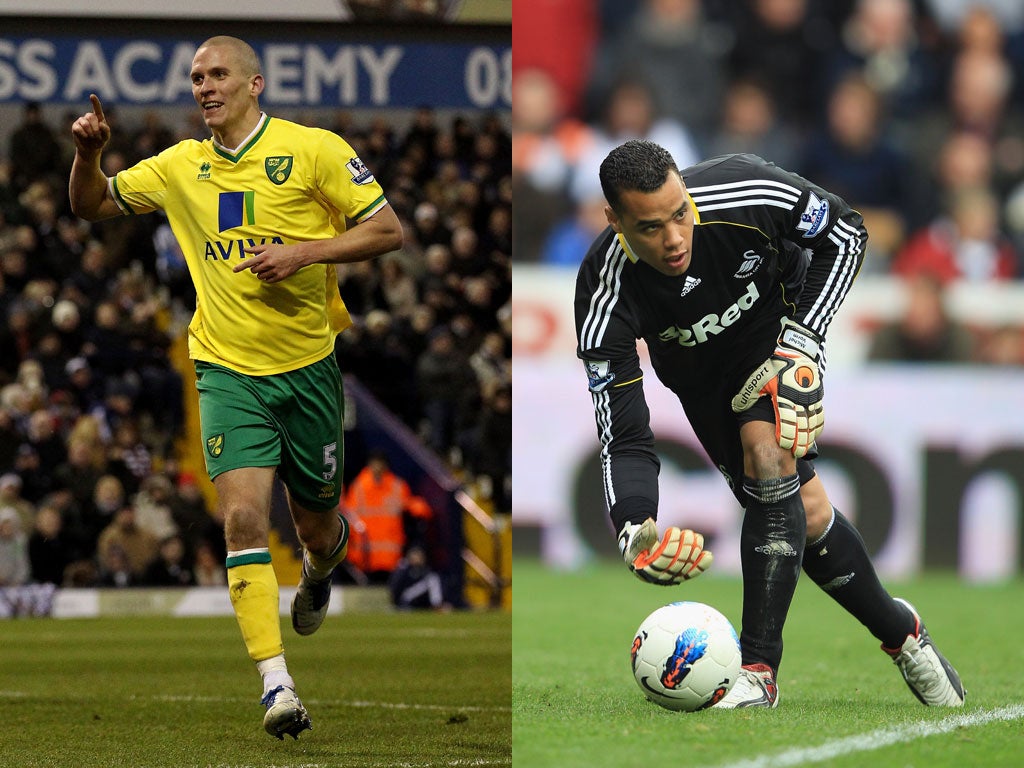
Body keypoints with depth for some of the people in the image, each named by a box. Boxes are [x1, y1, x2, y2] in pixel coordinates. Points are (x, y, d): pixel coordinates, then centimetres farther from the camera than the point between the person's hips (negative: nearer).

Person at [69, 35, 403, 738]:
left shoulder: (314, 150, -5)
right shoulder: (181, 167, 7)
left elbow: (389, 231, -5)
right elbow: (93, 206, 17)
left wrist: (305, 252, -18)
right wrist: (88, 154, -5)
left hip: (307, 367, -1)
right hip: (227, 371, 1)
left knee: (317, 528, 12)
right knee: (244, 516, -18)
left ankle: (320, 571, 52)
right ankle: (277, 686, -20)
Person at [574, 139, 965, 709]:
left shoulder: (745, 193, -37)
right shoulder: (605, 302, -35)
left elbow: (845, 231, -17)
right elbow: (625, 439, -32)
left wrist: (804, 340, -26)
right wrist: (633, 528, -50)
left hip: (775, 324, -1)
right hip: (699, 373, 1)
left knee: (770, 456, -26)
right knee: (804, 512, -7)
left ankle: (759, 670, -22)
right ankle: (899, 631, 21)